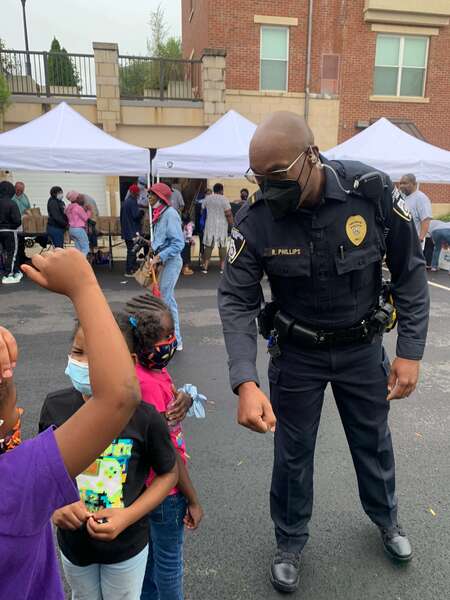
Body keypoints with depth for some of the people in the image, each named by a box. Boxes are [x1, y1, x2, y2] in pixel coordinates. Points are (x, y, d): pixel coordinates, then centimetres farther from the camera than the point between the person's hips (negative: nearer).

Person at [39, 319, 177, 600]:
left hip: (126, 543, -3)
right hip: (72, 541, 3)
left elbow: (168, 474, -12)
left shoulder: (145, 417, -26)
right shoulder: (55, 406, -17)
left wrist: (128, 516, -22)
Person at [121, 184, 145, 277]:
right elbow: (136, 215, -20)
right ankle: (129, 271, -3)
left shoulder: (125, 202, 14)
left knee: (131, 250, 16)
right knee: (132, 251, -5)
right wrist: (141, 211, -1)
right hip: (133, 231, -9)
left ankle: (133, 268, 24)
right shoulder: (132, 202, -14)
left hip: (126, 230, 9)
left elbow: (122, 216, 19)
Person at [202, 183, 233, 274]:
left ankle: (205, 267, 3)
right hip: (221, 226, -3)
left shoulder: (207, 198, 5)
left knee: (208, 246, 6)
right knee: (222, 246, 6)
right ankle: (222, 267, 8)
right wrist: (232, 225, -1)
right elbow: (229, 214, -10)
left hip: (210, 226, 3)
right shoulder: (224, 200, -6)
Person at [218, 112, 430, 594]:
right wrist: (245, 383, -33)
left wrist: (411, 351, -13)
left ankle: (385, 518, 54)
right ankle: (290, 541, 42)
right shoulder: (256, 220, -22)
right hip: (297, 351, 0)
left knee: (373, 440, 22)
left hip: (362, 346, 1)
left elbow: (410, 271, -10)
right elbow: (236, 301, -20)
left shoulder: (373, 192, -21)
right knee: (292, 451, 13)